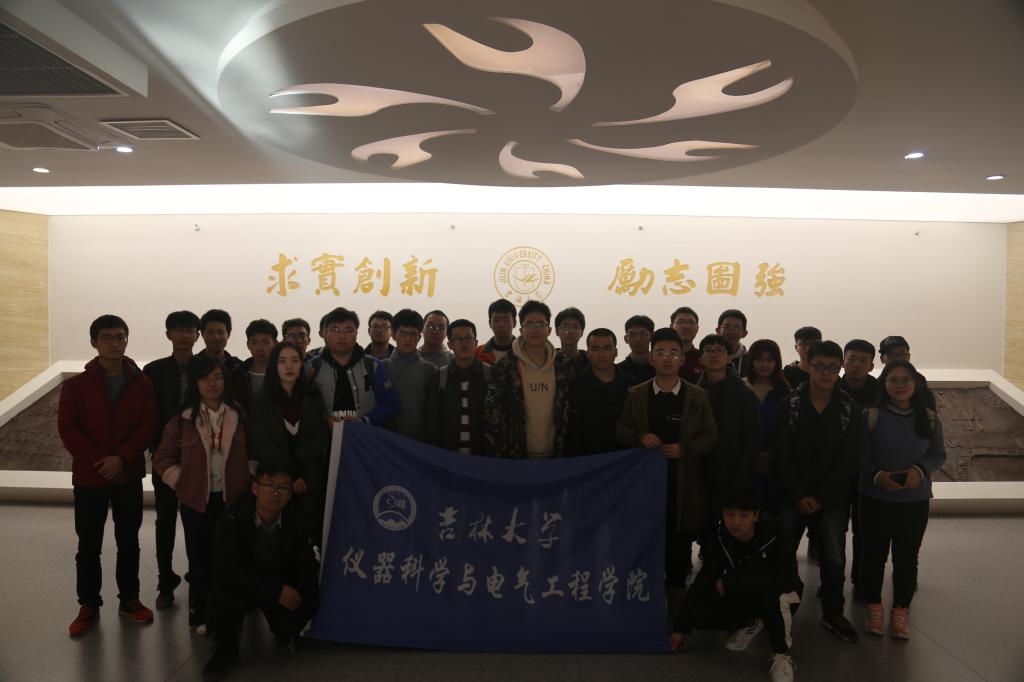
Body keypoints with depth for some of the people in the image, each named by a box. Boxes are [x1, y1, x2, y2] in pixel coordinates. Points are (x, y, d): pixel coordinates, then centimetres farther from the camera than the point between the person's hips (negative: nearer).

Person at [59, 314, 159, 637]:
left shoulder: (141, 383, 1)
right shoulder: (75, 385, -1)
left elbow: (149, 425, -5)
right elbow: (68, 429, -6)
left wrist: (121, 458, -17)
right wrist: (100, 462, -15)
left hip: (129, 475, 1)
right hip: (89, 477, 0)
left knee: (128, 542, 10)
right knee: (89, 546, 7)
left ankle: (129, 599, 23)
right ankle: (89, 605, 21)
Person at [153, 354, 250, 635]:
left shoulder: (238, 416, 2)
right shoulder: (182, 420, -2)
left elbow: (251, 455, 10)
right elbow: (163, 458, 5)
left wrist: (246, 483, 2)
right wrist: (181, 482, -3)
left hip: (232, 499, 1)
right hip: (196, 500, -1)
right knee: (200, 558, 8)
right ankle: (200, 615, 23)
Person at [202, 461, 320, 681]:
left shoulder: (297, 521, -16)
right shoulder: (232, 520, -22)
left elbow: (307, 567, -6)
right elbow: (227, 569, -27)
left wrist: (308, 606, -18)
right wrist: (275, 590, -32)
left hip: (284, 587, 2)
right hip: (240, 583, -1)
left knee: (290, 626, -23)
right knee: (223, 595, -33)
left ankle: (286, 632, 19)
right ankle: (225, 648, -1)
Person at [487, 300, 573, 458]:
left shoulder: (564, 367, 3)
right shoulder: (504, 367, -6)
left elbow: (569, 411, 8)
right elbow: (493, 414, -5)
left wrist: (564, 451, 6)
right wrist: (500, 454, -7)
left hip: (554, 456, 3)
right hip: (516, 455, -2)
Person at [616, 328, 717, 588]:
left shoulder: (697, 397, 3)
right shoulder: (636, 394, 5)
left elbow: (710, 435, 2)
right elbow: (620, 430, 7)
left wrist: (685, 448, -14)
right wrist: (640, 436, -13)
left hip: (684, 482, 0)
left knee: (679, 542, 6)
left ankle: (676, 589, 23)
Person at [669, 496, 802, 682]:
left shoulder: (774, 537, -28)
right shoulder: (720, 539, -15)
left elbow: (788, 579, -41)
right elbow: (703, 581, -10)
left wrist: (730, 581, -36)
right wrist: (681, 627, -11)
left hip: (778, 596, -4)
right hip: (741, 596, 4)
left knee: (773, 596, -40)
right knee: (700, 614, -21)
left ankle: (781, 656, -14)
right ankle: (750, 623, 8)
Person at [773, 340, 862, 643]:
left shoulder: (850, 409, -1)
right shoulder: (790, 403, -4)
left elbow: (847, 460, -3)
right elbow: (782, 456, -5)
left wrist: (820, 497, -8)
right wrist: (799, 496, -11)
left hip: (832, 499, 1)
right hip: (793, 497, -1)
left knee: (834, 558, 6)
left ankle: (833, 613, 26)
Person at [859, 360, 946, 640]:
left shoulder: (929, 418, -1)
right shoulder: (870, 416, -9)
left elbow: (938, 454, 4)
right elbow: (859, 455, -6)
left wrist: (920, 470, -15)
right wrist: (877, 475, -22)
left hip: (915, 500, 2)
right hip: (875, 498, -1)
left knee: (907, 557, 8)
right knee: (874, 554, 10)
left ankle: (901, 611, 25)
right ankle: (874, 607, 27)